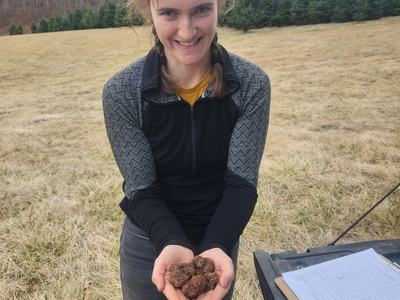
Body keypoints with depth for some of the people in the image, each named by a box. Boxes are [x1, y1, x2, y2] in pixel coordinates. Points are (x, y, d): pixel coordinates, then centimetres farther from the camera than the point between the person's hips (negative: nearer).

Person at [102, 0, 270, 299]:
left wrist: (217, 247, -34)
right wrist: (172, 245, -34)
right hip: (150, 244, -1)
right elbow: (142, 190, -16)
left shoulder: (252, 84, -18)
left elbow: (241, 183, -17)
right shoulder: (122, 91, -20)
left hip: (221, 239, 1)